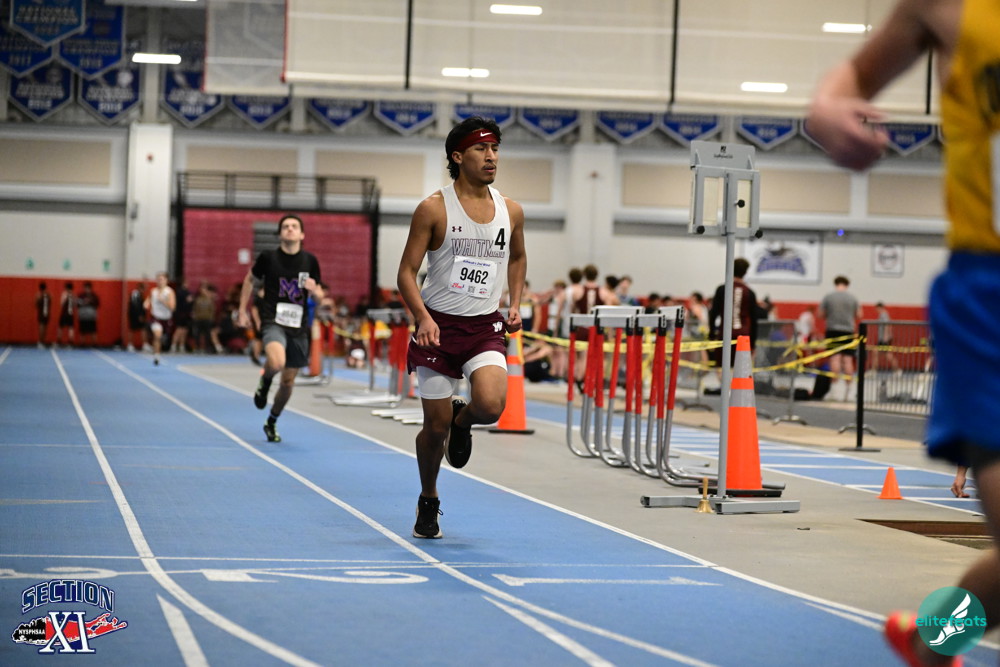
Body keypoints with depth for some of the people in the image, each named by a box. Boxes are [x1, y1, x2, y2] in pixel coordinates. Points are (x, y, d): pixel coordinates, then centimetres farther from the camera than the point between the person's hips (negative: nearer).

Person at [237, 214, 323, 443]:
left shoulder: (310, 261, 3)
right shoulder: (268, 257, -2)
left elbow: (319, 296, 11)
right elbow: (250, 280, 14)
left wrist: (314, 290, -12)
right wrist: (242, 310, 10)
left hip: (298, 327, 3)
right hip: (273, 322, -3)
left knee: (288, 382, 10)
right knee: (277, 362, -33)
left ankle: (272, 423, 34)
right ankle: (265, 381, 4)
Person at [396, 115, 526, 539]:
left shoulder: (511, 212, 5)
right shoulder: (433, 209, -7)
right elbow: (407, 272, -6)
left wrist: (515, 305, 11)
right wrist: (423, 318, -21)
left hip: (485, 328, 2)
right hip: (439, 326, -2)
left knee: (491, 405, -24)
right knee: (435, 425, 3)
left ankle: (462, 422, 14)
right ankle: (428, 500, 29)